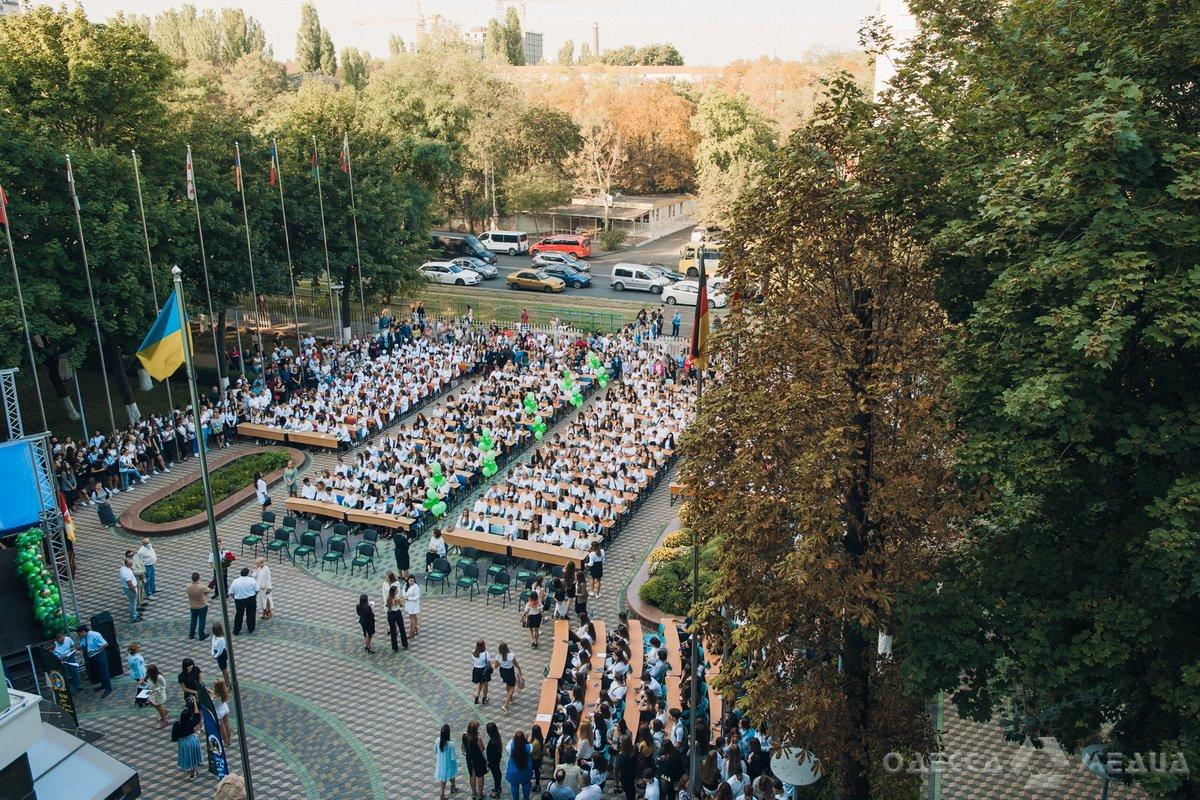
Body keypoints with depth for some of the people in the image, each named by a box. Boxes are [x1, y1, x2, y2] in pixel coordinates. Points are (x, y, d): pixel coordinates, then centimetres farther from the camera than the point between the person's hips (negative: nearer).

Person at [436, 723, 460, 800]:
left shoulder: (438, 740, -23)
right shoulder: (450, 744, -36)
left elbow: (436, 750, -1)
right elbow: (453, 757, -23)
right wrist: (457, 757, -1)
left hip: (441, 763, 3)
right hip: (449, 764, -3)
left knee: (443, 778, 24)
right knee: (452, 775, 29)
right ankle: (453, 788, 55)